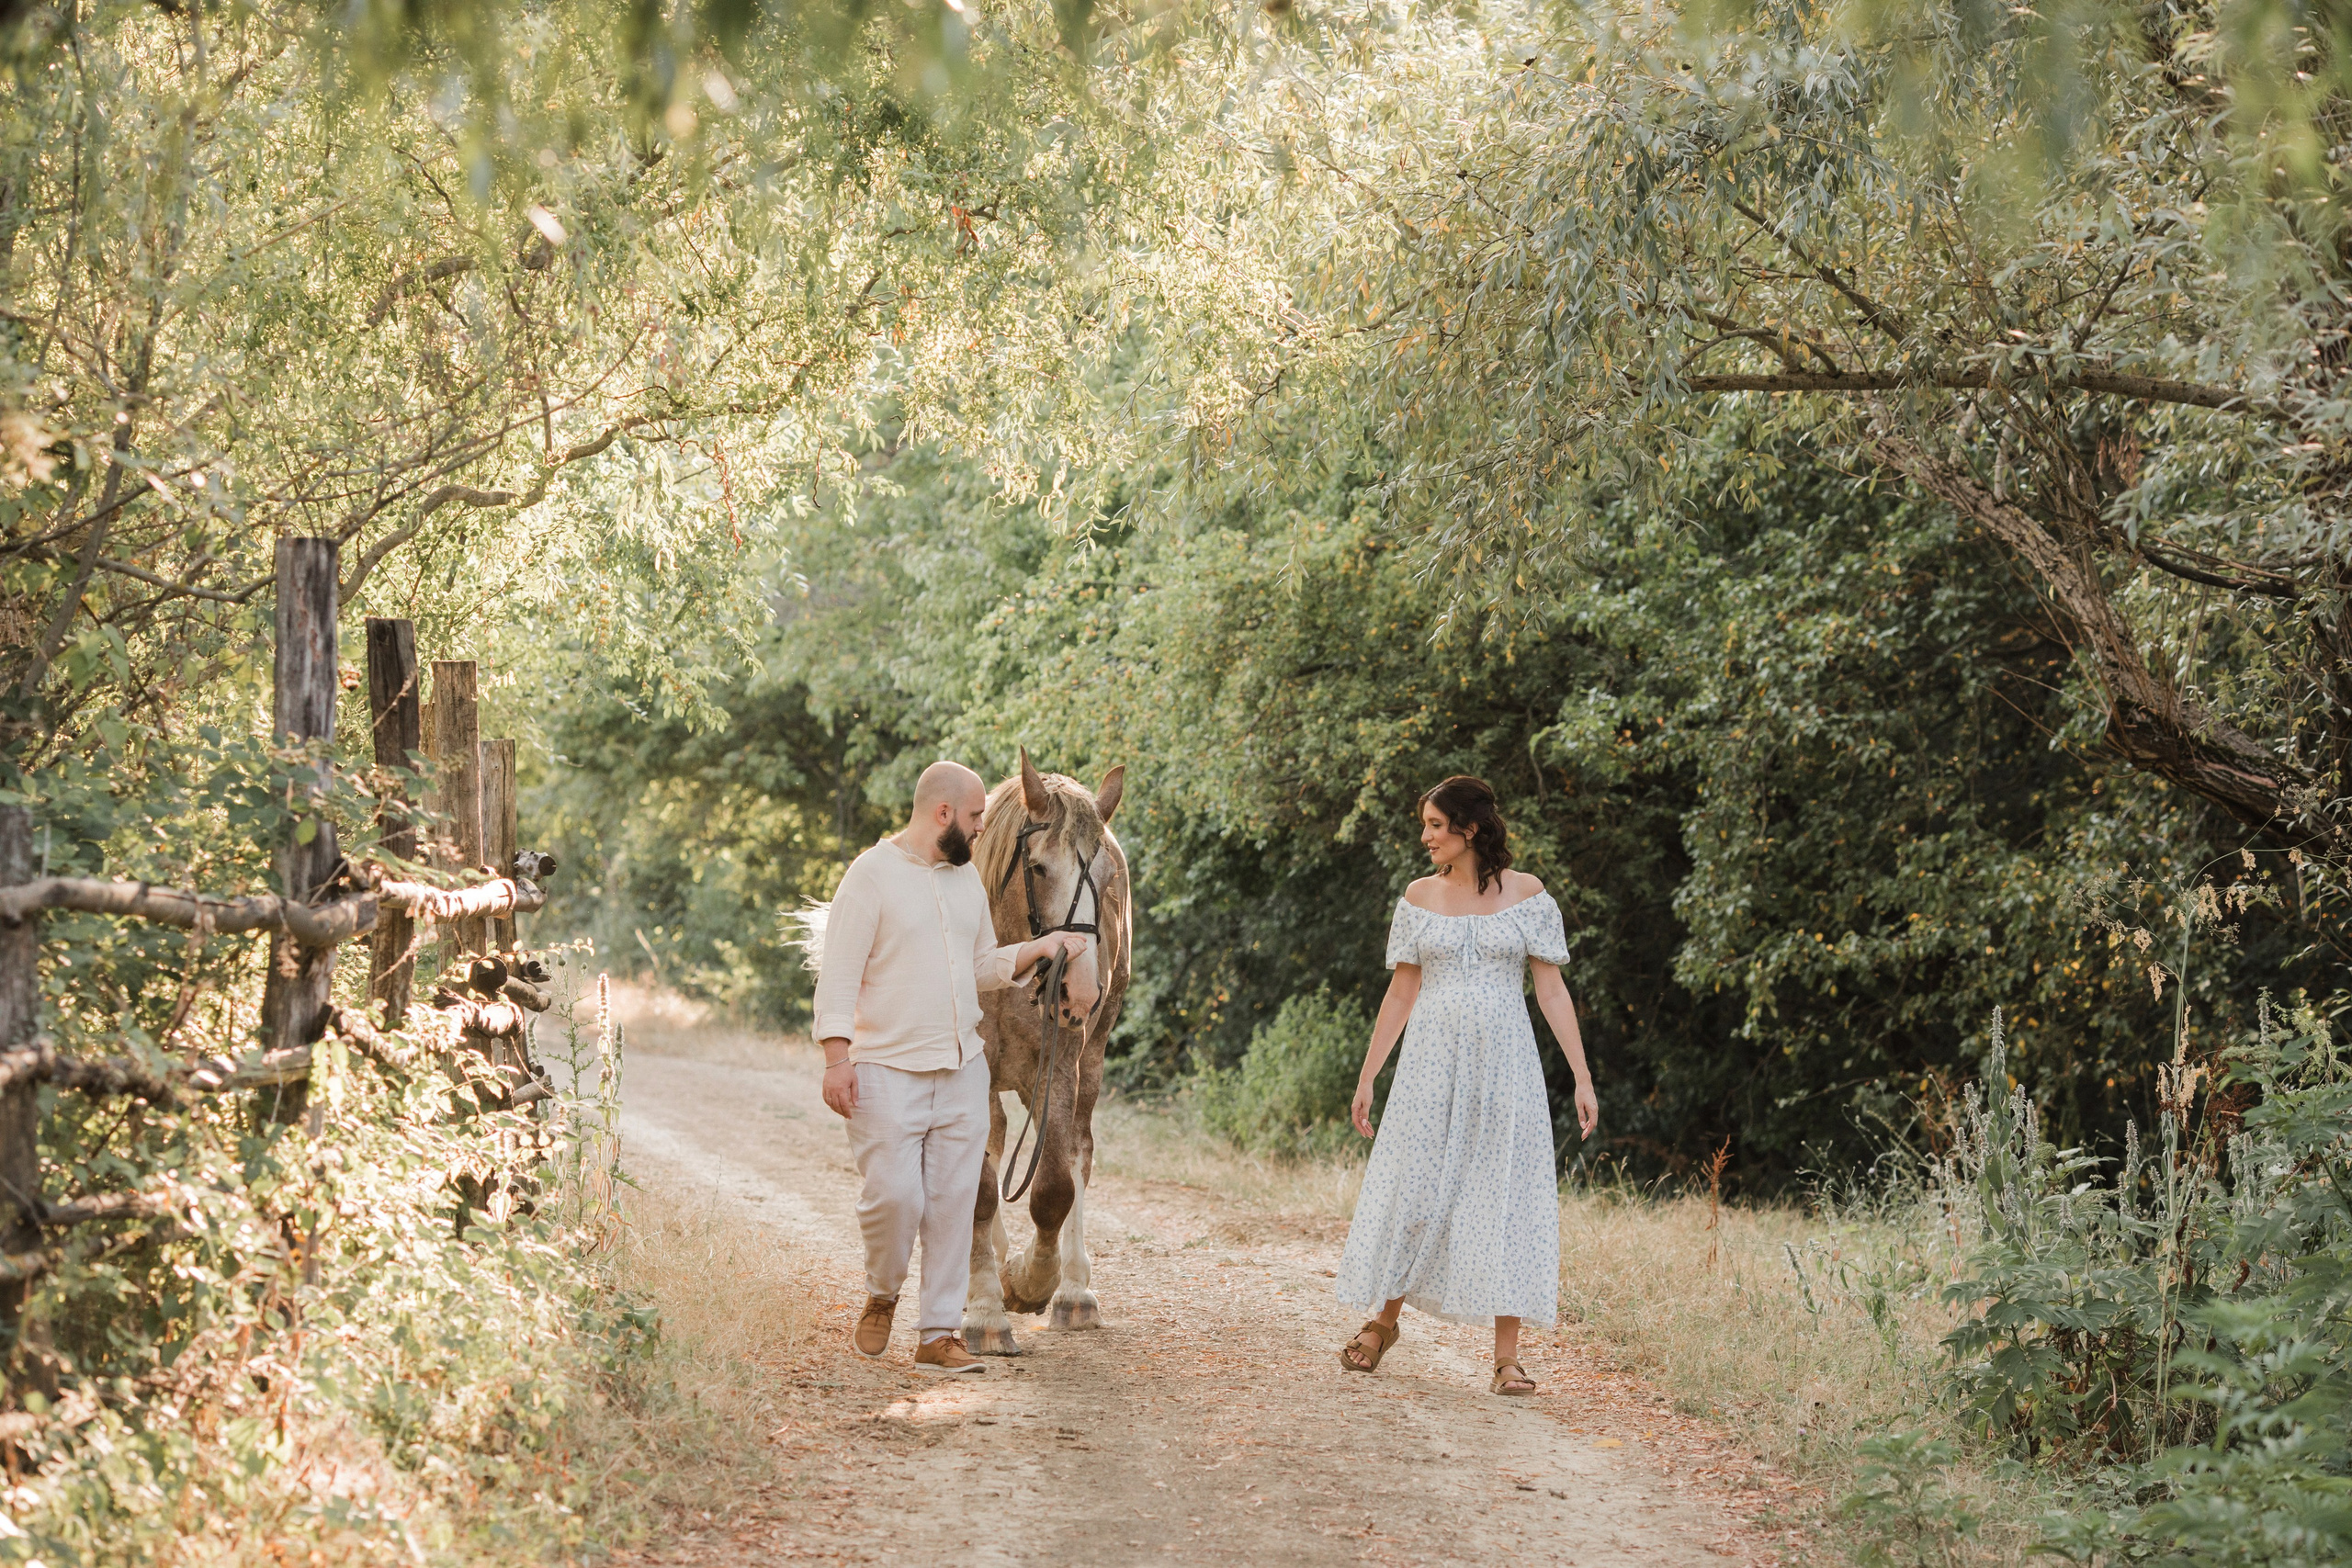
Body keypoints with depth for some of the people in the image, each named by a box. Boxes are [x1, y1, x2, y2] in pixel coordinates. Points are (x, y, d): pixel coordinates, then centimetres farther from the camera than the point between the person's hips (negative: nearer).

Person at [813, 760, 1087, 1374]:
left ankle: (939, 1334, 9)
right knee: (895, 1195, -9)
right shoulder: (872, 874, -8)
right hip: (888, 1071, -6)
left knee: (953, 1201, 3)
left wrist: (1041, 947, 7)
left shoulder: (968, 875, 13)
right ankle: (882, 1295, 19)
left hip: (963, 1069, 6)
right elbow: (839, 976, -11)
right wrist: (837, 1057, -19)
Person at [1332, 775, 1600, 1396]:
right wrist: (1367, 1078, 9)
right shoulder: (1420, 897, 7)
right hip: (1432, 1064, 2)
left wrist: (1582, 1078, -4)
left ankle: (1506, 1357, 1)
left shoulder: (1527, 895, 0)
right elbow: (1400, 994, 11)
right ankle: (1385, 1319, 27)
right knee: (1413, 1190, 5)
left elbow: (1552, 990, 1)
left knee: (1506, 1199, -3)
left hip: (1504, 1065, -2)